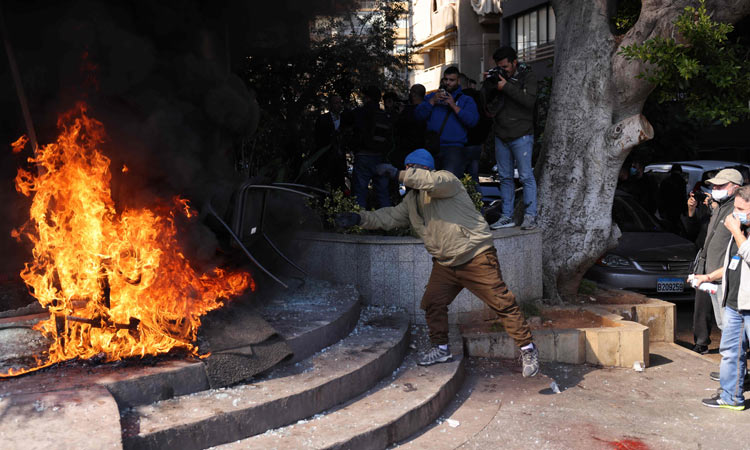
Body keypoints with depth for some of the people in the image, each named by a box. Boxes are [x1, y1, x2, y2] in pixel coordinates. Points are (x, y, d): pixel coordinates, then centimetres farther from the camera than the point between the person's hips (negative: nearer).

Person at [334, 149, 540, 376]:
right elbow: (389, 217, 17)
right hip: (445, 263, 8)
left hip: (476, 257, -8)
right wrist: (359, 218, 6)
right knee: (433, 303, 7)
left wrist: (399, 174, -29)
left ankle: (527, 349, 1)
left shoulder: (445, 178, -11)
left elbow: (433, 182, -34)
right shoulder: (412, 200, 15)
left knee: (502, 302, -7)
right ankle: (441, 349, 25)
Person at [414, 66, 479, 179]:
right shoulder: (432, 96, 24)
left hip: (454, 147, -2)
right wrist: (432, 101, -2)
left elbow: (472, 121, -2)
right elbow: (418, 115, 9)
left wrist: (454, 106, -7)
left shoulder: (466, 100, 17)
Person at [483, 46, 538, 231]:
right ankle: (507, 217, 13)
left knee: (526, 176, -5)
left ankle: (530, 216, -1)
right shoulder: (497, 78, 11)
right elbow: (489, 107, 12)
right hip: (501, 135, 5)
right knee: (505, 177, 8)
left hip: (521, 135, -5)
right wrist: (489, 85, -4)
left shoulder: (528, 76, -2)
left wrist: (507, 87, -17)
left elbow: (530, 101, -17)